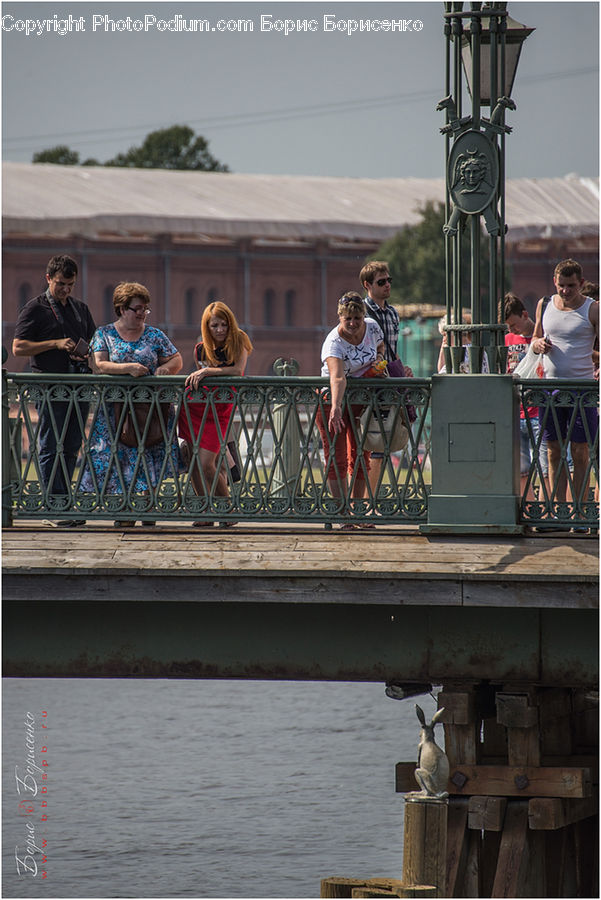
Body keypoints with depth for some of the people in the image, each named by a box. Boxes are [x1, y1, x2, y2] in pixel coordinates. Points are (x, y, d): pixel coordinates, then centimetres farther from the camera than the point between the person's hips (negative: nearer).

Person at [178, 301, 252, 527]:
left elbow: (238, 370, -20)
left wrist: (207, 371, -24)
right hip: (194, 406, 4)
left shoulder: (238, 341, -5)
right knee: (194, 463, 1)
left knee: (206, 464, -13)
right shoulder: (200, 349, 6)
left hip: (220, 410, -4)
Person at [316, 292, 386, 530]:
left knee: (360, 456, 7)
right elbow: (337, 377, -43)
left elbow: (380, 345, 19)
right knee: (337, 458, -6)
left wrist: (379, 358, -3)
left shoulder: (372, 327, -7)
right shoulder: (333, 343, -26)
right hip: (333, 399, -5)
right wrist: (335, 407, -57)